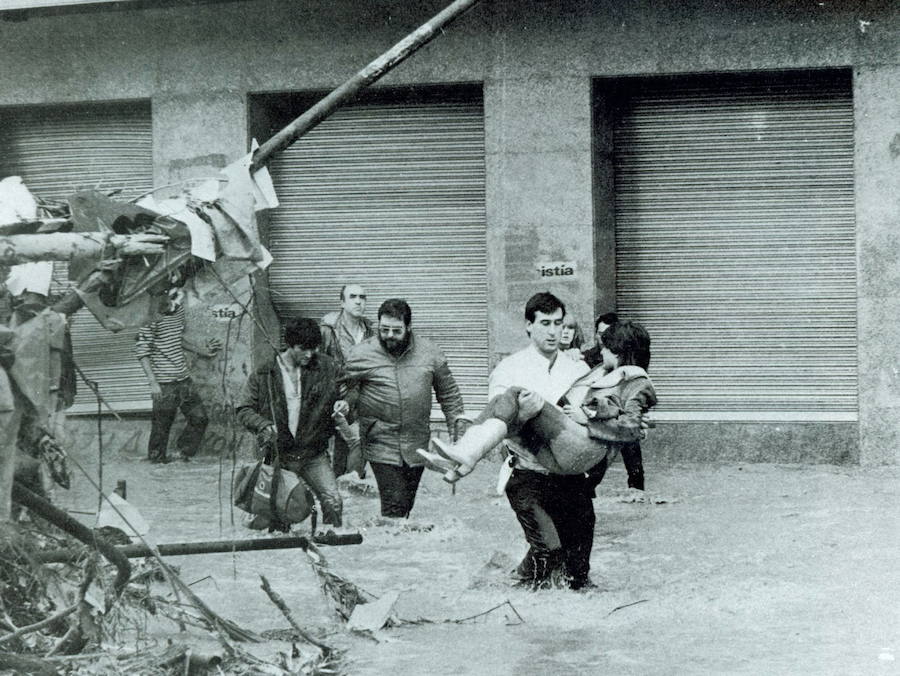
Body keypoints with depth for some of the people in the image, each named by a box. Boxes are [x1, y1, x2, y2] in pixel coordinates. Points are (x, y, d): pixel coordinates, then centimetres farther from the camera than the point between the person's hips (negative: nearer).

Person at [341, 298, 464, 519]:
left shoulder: (430, 353, 3)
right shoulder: (360, 355, -5)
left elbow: (449, 394, 12)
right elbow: (344, 395, 0)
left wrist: (457, 429, 9)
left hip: (418, 447, 3)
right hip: (381, 447, -3)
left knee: (406, 506, 11)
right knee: (394, 505, -12)